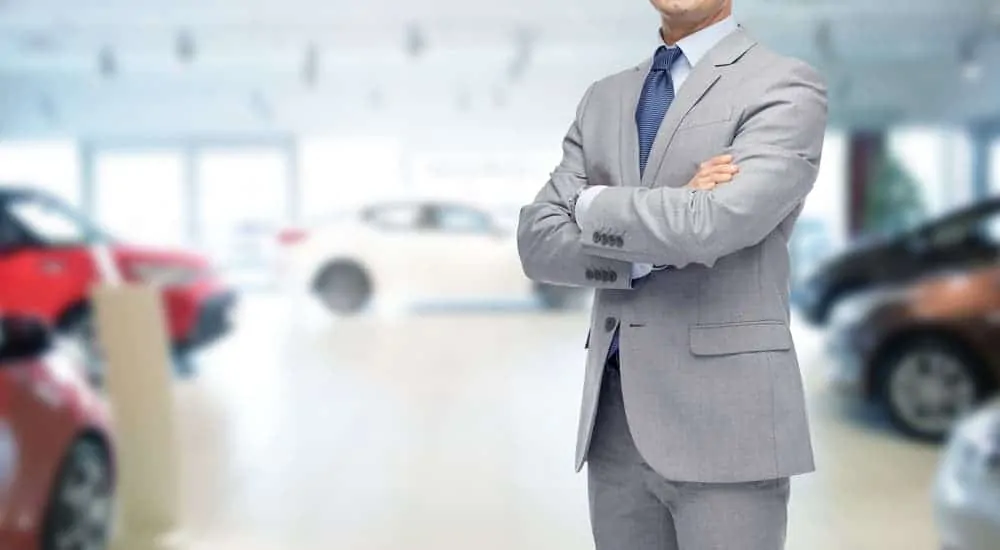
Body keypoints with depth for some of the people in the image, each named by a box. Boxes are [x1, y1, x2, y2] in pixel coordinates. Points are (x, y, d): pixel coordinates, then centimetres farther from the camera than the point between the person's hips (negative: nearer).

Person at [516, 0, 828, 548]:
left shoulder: (785, 88, -6)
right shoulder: (605, 100, 13)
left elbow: (711, 229, -22)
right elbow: (539, 245, 3)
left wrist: (592, 204, -5)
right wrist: (654, 248, -13)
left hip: (722, 413, -5)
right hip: (615, 412, 6)